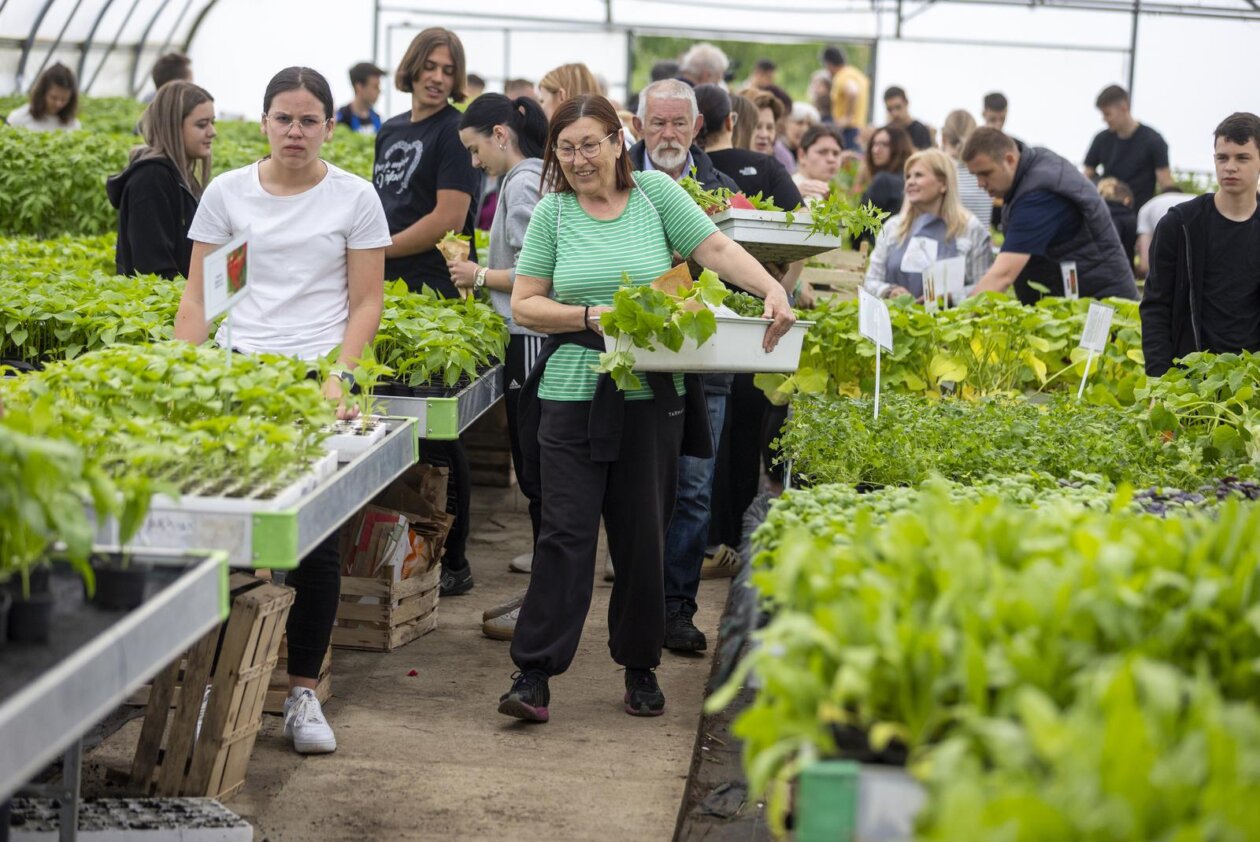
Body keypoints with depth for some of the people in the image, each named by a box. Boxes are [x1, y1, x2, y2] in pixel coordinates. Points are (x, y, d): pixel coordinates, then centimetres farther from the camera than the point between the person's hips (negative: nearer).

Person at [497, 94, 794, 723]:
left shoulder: (655, 192, 5)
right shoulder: (552, 213, 5)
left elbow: (718, 250, -2)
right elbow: (525, 304, 2)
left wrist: (772, 289, -17)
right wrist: (592, 317, -12)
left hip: (652, 399, 1)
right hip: (573, 396, -1)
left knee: (642, 537, 8)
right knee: (566, 534, -5)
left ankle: (640, 667, 21)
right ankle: (534, 674, -2)